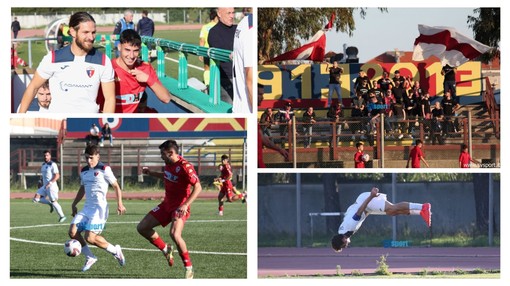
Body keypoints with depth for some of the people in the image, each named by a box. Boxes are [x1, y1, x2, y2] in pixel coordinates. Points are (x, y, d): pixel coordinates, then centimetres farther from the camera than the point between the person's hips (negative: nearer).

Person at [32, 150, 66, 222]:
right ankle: (50, 203, 11)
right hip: (44, 186, 8)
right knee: (36, 198, -5)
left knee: (53, 201, -3)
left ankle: (62, 216, 10)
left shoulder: (52, 165, -11)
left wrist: (50, 183, -23)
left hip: (51, 186, -8)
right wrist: (40, 182, 12)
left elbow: (57, 176, -16)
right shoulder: (43, 165, 14)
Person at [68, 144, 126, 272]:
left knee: (89, 237, -19)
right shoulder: (84, 171, 14)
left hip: (100, 208, -7)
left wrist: (119, 204, -12)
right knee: (73, 231, -9)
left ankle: (115, 251, 4)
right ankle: (90, 258, 6)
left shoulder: (104, 169, -6)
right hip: (87, 208, 7)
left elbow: (116, 186, -3)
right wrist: (74, 204, 25)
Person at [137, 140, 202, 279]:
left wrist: (186, 205, -34)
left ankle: (189, 267, -16)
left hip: (180, 207, -9)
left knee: (175, 234, -32)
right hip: (167, 204, 9)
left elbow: (198, 187, -26)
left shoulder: (184, 167, -21)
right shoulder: (168, 163, 5)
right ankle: (166, 249, 23)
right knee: (142, 228, 6)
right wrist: (152, 173, 21)